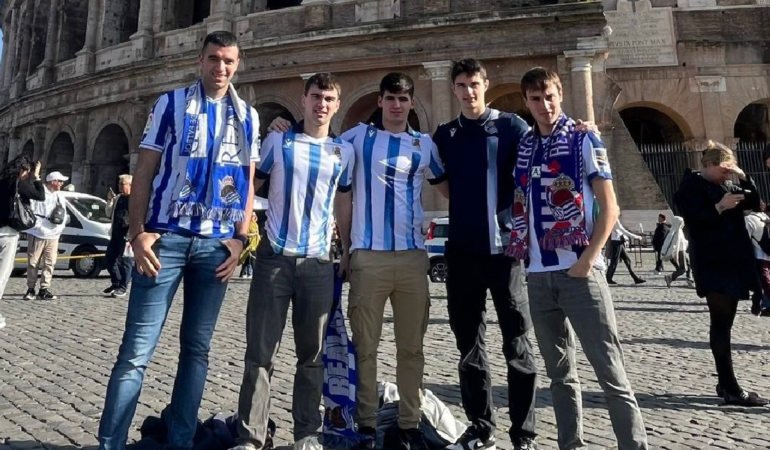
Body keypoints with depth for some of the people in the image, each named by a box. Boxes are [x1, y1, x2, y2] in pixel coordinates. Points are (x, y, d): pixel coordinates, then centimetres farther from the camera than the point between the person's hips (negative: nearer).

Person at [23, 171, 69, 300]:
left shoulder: (60, 197, 14)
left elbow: (64, 214, 17)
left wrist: (61, 228, 7)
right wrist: (35, 225, -12)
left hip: (53, 236, 5)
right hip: (37, 234, -5)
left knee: (50, 263, 1)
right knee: (33, 262, 1)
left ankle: (44, 289, 4)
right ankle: (30, 289, 11)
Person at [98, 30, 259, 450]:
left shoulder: (247, 117, 11)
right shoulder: (171, 103, 4)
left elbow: (248, 183, 11)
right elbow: (144, 171, 1)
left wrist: (240, 238, 1)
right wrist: (137, 232, -9)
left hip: (216, 245, 3)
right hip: (165, 239, -2)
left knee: (197, 347, 10)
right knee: (136, 349, -2)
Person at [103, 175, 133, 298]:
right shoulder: (118, 198, 17)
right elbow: (109, 213, 21)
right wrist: (110, 200, 7)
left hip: (127, 235, -8)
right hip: (115, 234, 8)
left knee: (125, 260, -3)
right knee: (110, 258, 11)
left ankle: (123, 288, 4)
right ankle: (116, 283, 26)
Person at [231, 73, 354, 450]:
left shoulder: (344, 151, 11)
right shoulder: (277, 141, 6)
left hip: (318, 263, 2)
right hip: (274, 257, -1)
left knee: (312, 354, 8)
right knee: (260, 352, -1)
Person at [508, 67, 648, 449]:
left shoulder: (584, 141, 0)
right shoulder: (522, 147, 12)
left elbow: (610, 208, -4)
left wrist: (588, 258, -14)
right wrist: (519, 252, 7)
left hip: (579, 271, -5)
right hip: (538, 275, 5)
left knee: (609, 370, -3)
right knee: (559, 373, 14)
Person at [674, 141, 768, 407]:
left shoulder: (727, 185, 18)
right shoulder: (691, 187, -5)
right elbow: (694, 222, -14)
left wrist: (743, 177, 2)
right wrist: (720, 206, -21)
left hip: (733, 260, 9)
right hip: (712, 264, -8)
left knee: (724, 323, 10)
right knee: (721, 323, -9)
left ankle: (725, 384, 17)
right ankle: (731, 389, -7)